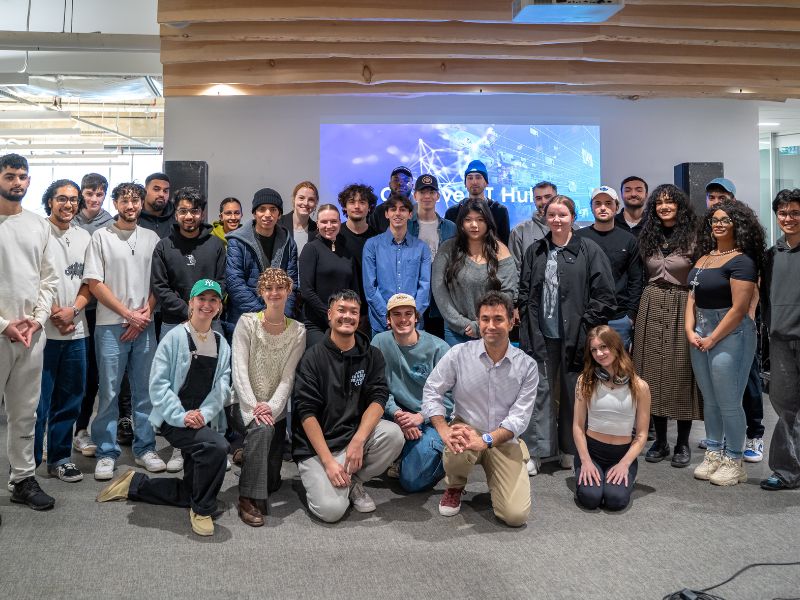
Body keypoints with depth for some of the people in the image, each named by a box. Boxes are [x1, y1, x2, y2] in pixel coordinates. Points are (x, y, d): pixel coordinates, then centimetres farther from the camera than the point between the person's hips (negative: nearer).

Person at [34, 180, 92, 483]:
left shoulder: (84, 237, 12)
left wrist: (73, 310, -5)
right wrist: (53, 313, -10)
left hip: (76, 330, 5)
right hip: (43, 330, -5)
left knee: (69, 400, 10)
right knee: (38, 402, -1)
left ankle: (60, 457, 22)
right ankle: (28, 462, 12)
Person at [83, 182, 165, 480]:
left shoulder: (151, 238, 9)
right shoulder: (101, 236, 0)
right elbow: (94, 284, -4)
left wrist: (145, 314, -5)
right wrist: (129, 314, -9)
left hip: (144, 326, 3)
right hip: (111, 325, -3)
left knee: (145, 390, 8)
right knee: (109, 392, 2)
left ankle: (145, 448, 19)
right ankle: (106, 453, 13)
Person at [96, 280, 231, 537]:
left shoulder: (222, 344, 9)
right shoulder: (175, 337, -6)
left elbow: (223, 386, 2)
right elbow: (158, 383, -11)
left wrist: (204, 414, -15)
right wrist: (181, 416, -20)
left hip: (203, 422, 6)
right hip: (173, 420, -6)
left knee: (190, 492, 9)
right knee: (217, 446, -33)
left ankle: (135, 484, 30)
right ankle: (202, 509, -10)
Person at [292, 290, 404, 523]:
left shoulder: (372, 355, 4)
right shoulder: (313, 357, -6)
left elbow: (378, 398, -8)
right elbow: (307, 412, -11)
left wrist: (358, 440, -25)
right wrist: (328, 460, -20)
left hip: (356, 434, 4)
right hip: (316, 446, -3)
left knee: (393, 434, -26)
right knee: (331, 509, -23)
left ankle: (354, 481, -1)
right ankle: (319, 479, 12)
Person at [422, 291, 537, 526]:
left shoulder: (527, 366, -6)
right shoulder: (459, 354, -7)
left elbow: (519, 417, -10)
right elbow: (432, 392, -4)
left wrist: (485, 440, -26)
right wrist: (444, 430, -20)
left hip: (504, 440, 1)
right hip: (466, 429, 0)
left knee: (516, 515, -15)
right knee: (457, 451, -38)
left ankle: (495, 479, 23)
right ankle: (454, 488, 1)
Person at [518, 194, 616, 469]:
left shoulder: (589, 250, -2)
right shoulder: (535, 251, 10)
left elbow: (604, 295, -4)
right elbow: (524, 292, 13)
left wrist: (585, 325, -8)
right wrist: (528, 321, 1)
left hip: (575, 336, -2)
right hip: (542, 335, 3)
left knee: (572, 393, 7)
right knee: (540, 393, 3)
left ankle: (571, 451, 23)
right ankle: (537, 451, 12)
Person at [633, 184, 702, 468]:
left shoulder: (693, 237, -4)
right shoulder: (648, 237, 10)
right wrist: (643, 304, 10)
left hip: (682, 308, -4)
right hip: (651, 308, 4)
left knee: (681, 374, 1)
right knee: (653, 373, 5)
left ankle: (682, 444, 13)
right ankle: (660, 441, 17)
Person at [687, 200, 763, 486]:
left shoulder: (742, 261, -11)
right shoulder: (703, 257, 11)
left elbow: (739, 309, -16)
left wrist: (713, 339, -13)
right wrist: (690, 330, 0)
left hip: (730, 334, -7)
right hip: (700, 334, 7)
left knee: (728, 403, 0)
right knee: (709, 400, 14)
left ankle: (734, 461, 14)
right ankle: (713, 454, 26)